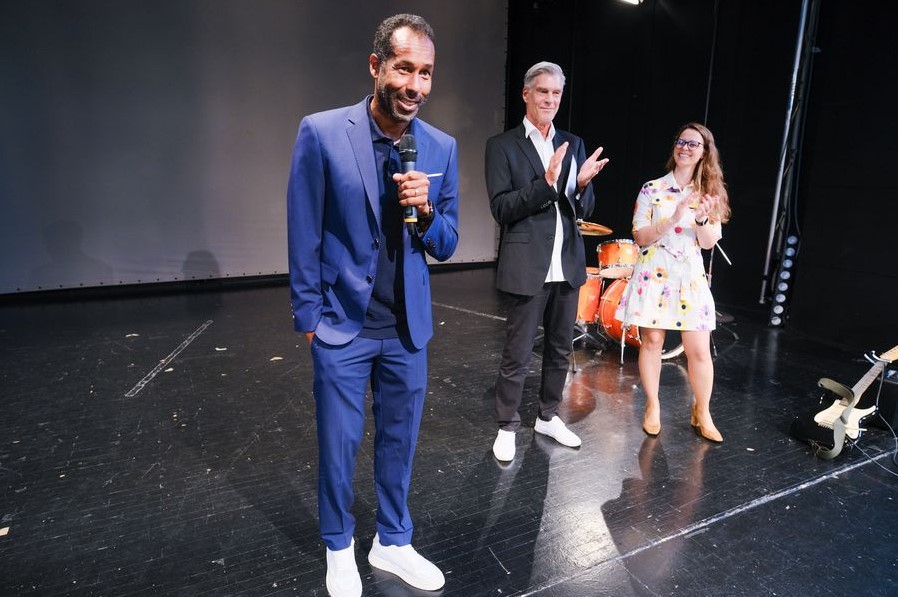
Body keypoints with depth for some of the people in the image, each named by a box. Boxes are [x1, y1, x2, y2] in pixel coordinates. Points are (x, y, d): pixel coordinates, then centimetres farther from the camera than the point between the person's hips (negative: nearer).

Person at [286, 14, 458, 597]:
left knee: (399, 439, 16)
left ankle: (393, 542, 40)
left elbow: (446, 246, 3)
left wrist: (425, 210, -17)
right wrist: (308, 315, -3)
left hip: (408, 327, 3)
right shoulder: (322, 132, -11)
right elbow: (304, 236, -5)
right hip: (342, 324, -3)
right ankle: (340, 548, 38)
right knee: (339, 445, 12)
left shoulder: (442, 147, -1)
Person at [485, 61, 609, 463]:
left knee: (560, 349, 16)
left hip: (567, 265, 6)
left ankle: (548, 416, 34)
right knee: (517, 355, 3)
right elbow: (501, 209, -11)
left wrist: (583, 185, -12)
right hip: (527, 267, -5)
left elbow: (585, 210, 10)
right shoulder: (503, 145, -2)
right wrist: (546, 182, -23)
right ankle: (507, 427, 21)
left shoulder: (573, 145, 12)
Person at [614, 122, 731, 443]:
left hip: (691, 279, 2)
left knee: (699, 350, 0)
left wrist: (702, 219, -18)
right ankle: (653, 407, 20)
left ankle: (702, 413, 19)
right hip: (654, 276, -2)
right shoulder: (652, 189, 0)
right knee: (652, 341, 3)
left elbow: (709, 242, 2)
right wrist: (673, 219, -19)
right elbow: (639, 237, -6)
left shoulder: (709, 192, 7)